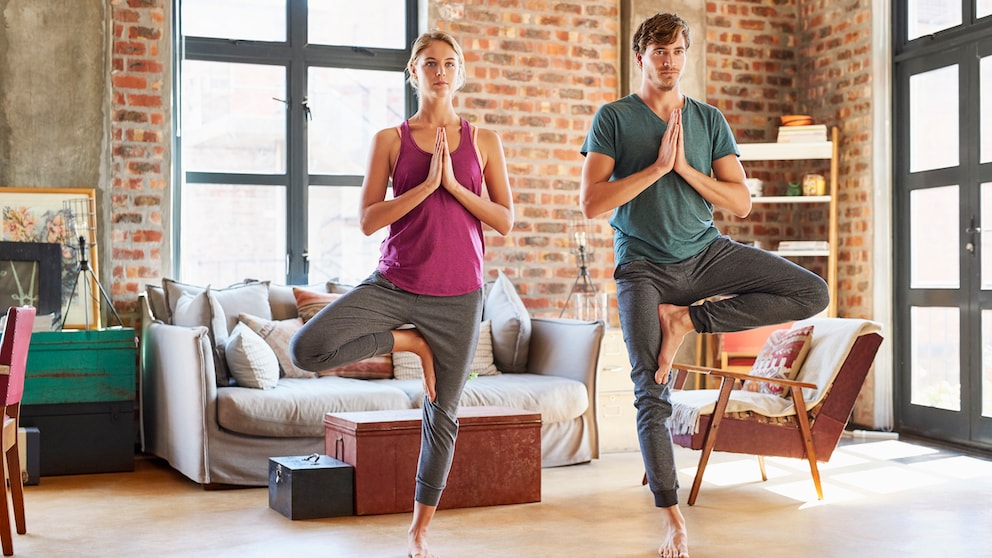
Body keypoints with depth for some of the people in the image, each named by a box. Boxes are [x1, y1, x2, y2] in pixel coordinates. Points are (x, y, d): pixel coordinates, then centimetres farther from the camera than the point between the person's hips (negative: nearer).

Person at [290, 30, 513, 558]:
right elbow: (369, 220, -5)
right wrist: (427, 184, -15)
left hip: (458, 295, 0)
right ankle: (409, 340, 2)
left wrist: (453, 185, -11)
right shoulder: (390, 140, 2)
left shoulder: (483, 141, 5)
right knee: (307, 348, -21)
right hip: (394, 283, 0)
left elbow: (505, 221, 1)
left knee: (442, 413, 6)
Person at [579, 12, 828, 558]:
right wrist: (657, 167, -16)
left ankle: (685, 319, -7)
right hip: (644, 267, -3)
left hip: (707, 253, 3)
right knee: (651, 395, -5)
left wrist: (686, 168, -11)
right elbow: (591, 203, -12)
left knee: (813, 294, -13)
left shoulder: (710, 120, 7)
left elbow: (741, 202, 2)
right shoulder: (613, 118, -2)